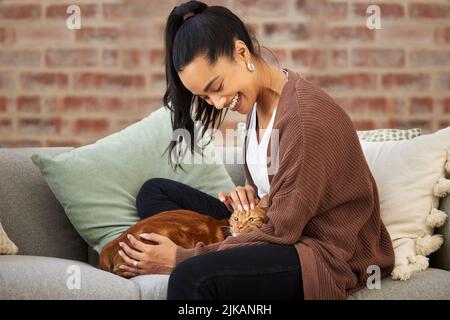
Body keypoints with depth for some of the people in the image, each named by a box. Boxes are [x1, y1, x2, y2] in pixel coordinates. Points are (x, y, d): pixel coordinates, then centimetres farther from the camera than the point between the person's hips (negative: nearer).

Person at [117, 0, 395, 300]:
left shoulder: (305, 115, -23)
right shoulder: (258, 99, 4)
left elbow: (281, 231, -21)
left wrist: (182, 259, -18)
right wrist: (249, 195, -5)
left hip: (328, 253, -10)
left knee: (194, 277, -35)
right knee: (155, 192, 9)